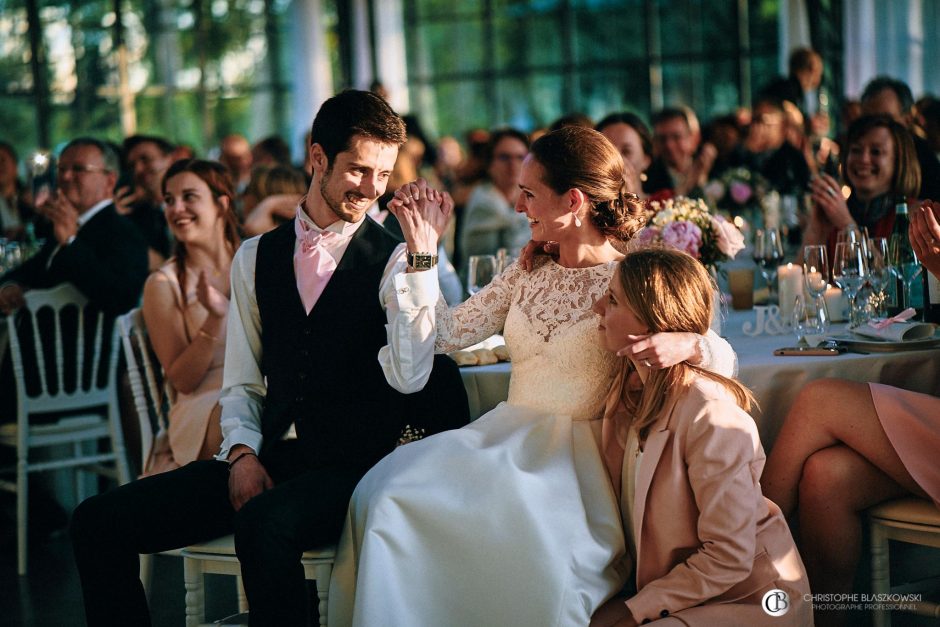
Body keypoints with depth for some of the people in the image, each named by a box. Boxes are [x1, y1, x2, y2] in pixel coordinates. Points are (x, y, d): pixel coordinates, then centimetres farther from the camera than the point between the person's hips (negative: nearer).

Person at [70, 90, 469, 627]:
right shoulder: (256, 258, 14)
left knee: (265, 524, -39)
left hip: (349, 465, -5)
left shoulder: (396, 261, 0)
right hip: (268, 458, 5)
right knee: (98, 522, -11)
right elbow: (242, 383, 16)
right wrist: (243, 453, -3)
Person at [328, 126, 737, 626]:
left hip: (580, 452, -4)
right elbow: (439, 333, 13)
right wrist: (422, 247, 8)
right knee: (387, 493, -24)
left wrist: (687, 344, -29)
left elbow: (723, 360, -7)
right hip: (507, 437, 5)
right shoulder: (528, 276, 15)